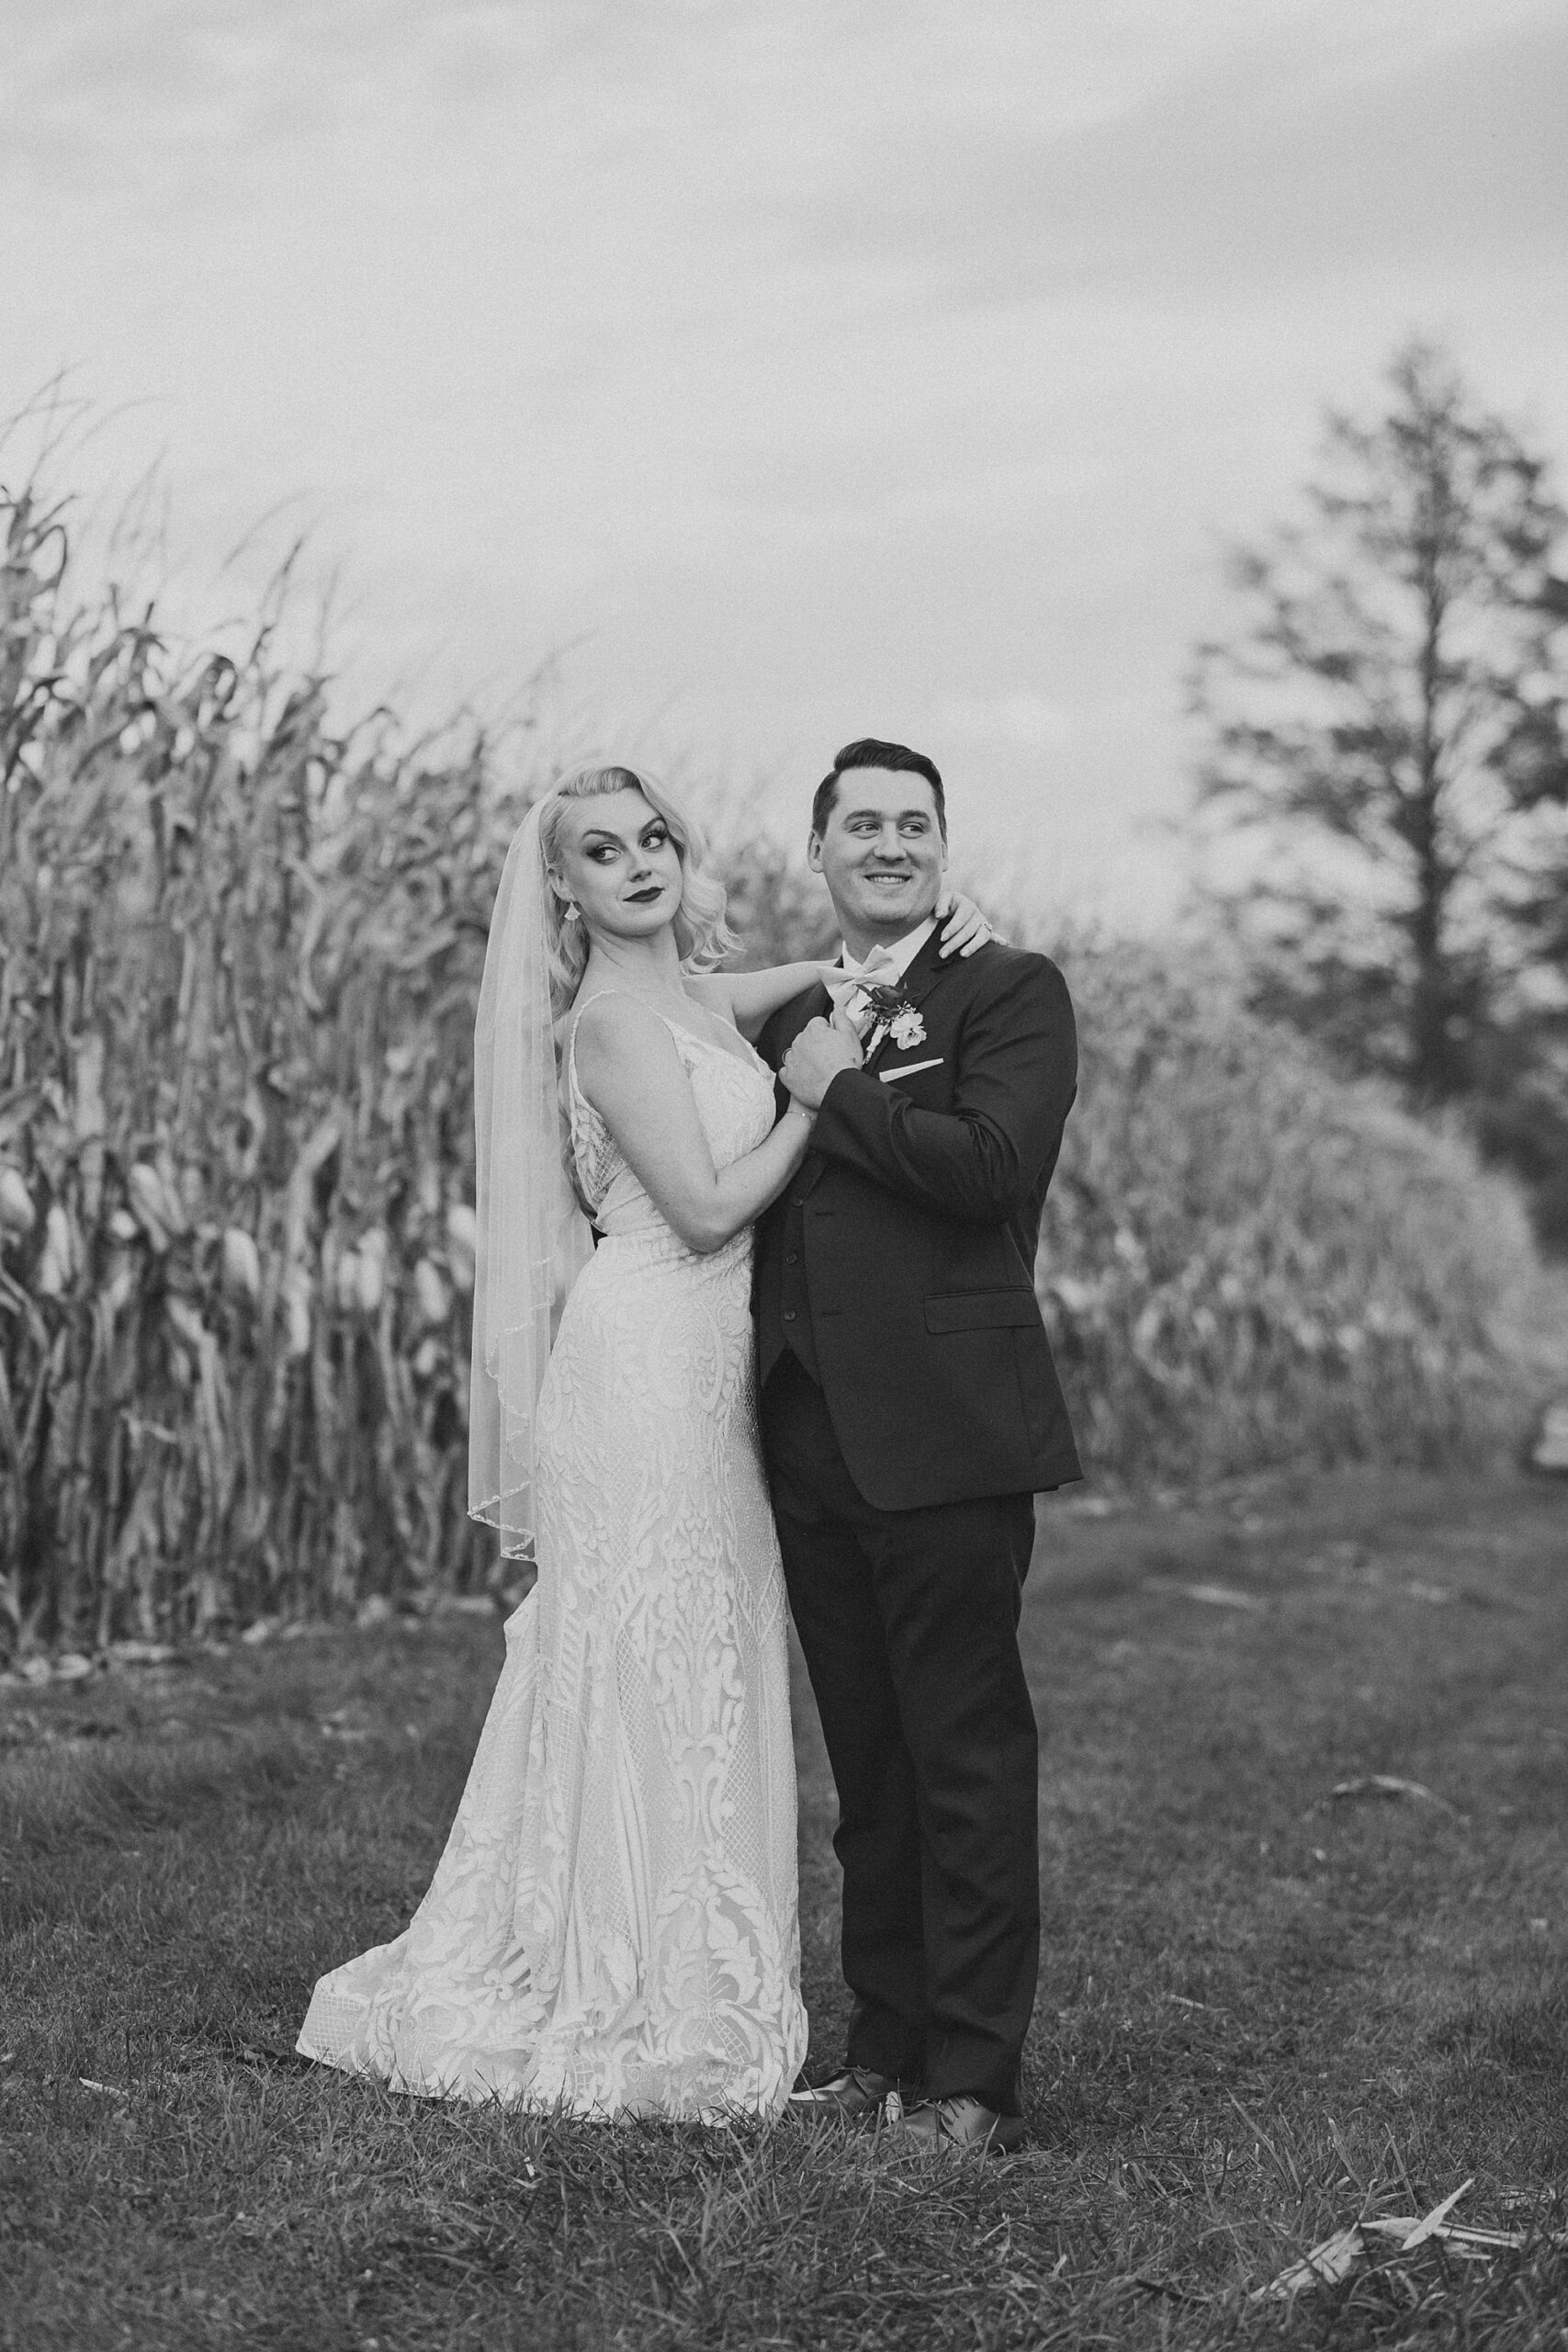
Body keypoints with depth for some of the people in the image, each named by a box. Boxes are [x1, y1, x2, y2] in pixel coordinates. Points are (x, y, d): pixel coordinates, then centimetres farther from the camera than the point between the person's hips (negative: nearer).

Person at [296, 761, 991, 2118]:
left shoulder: (698, 997, 13)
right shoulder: (612, 1016, -11)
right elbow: (708, 1208, -16)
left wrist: (930, 937, 8)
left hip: (702, 1370, 9)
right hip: (645, 1361, -9)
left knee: (698, 1675, 12)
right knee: (653, 1669, -2)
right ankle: (640, 2011, 8)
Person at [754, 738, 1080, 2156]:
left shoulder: (1013, 993, 0)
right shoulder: (789, 1018, 18)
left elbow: (988, 1162, -17)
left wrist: (841, 1094, -8)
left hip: (946, 1434, -6)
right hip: (813, 1441, 6)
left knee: (968, 1760, -2)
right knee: (868, 1766, 13)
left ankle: (977, 2080, 5)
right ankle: (886, 2051, 22)